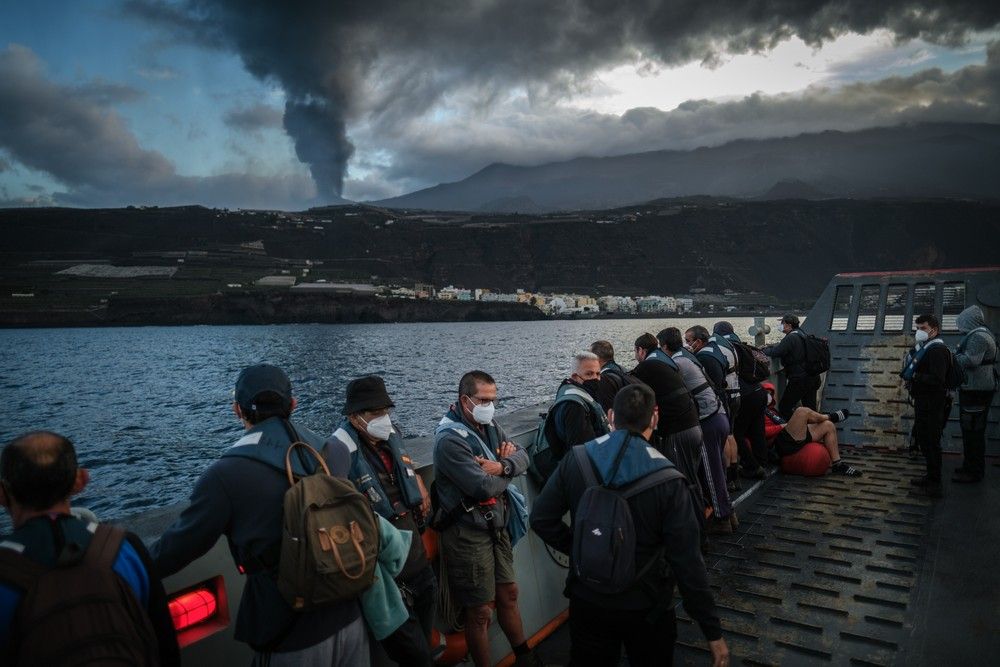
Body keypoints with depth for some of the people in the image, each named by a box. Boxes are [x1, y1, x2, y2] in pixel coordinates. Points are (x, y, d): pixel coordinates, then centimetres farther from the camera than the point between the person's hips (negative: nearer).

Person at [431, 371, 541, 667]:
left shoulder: (489, 427, 4)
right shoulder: (450, 440, -23)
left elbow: (522, 457, 1)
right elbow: (485, 487, -27)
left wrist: (501, 467, -19)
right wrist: (508, 469, -8)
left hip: (498, 526, 8)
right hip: (469, 534, -8)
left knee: (508, 593, 23)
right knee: (480, 612, 6)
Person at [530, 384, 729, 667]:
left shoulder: (576, 461, -12)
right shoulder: (666, 480, -20)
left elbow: (541, 519, -7)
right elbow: (687, 562, -19)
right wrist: (713, 632, -10)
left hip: (587, 602, 2)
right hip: (646, 611, -2)